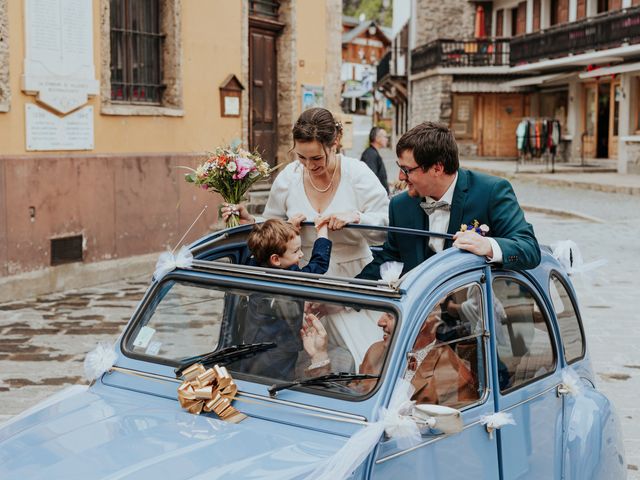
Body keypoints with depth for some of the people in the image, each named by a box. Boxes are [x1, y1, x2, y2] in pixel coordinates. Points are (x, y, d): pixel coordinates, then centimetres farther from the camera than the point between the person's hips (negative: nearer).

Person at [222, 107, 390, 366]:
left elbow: (388, 225, -8)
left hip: (353, 280, -2)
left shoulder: (357, 173, -5)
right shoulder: (287, 178, 2)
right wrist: (249, 221, -6)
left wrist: (354, 217, -25)